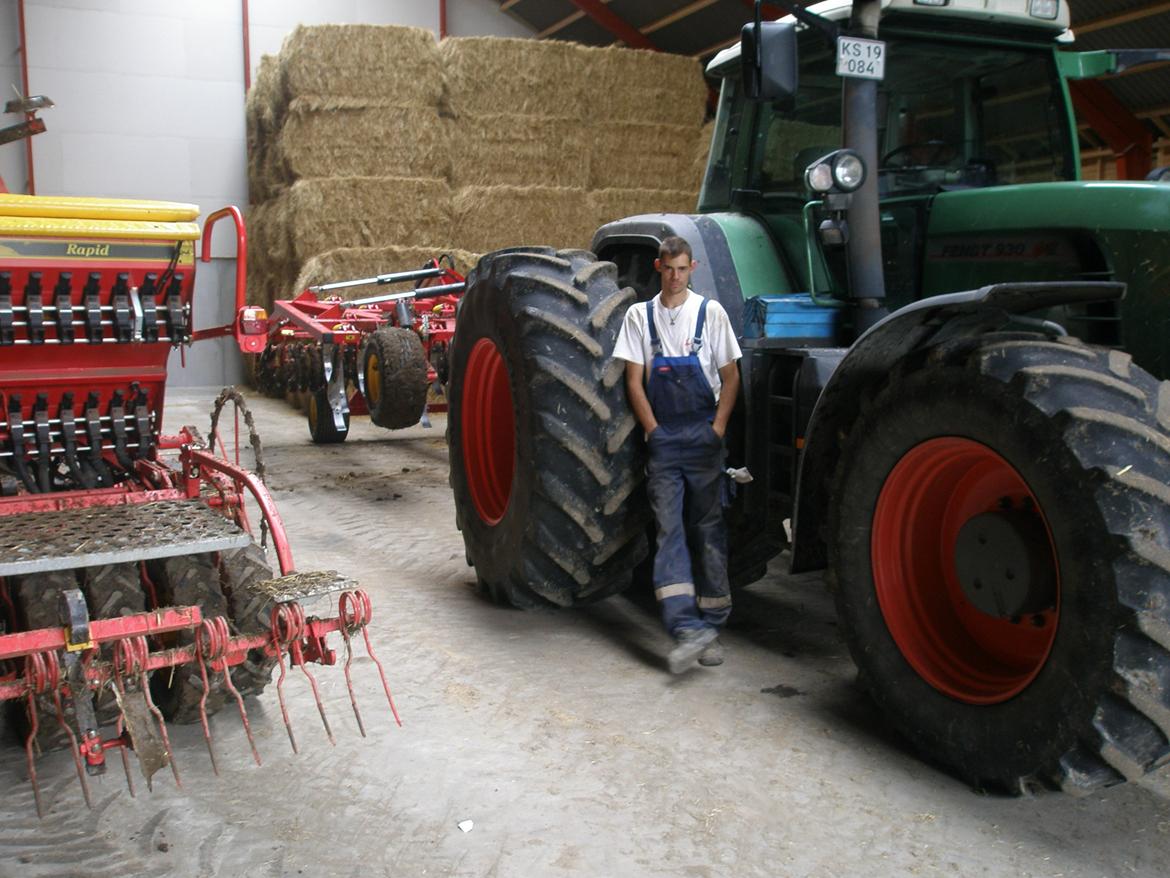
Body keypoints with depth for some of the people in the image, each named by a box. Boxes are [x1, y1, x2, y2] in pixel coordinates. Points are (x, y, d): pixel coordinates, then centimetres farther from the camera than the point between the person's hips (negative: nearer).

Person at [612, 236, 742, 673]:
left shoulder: (710, 312, 3)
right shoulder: (639, 316, 6)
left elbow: (730, 377, 4)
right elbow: (634, 382, 4)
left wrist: (717, 428, -5)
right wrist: (654, 431, -3)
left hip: (704, 436, 0)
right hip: (662, 437, 0)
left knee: (709, 527, 4)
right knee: (669, 529, -9)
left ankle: (711, 625, 13)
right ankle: (688, 629, -13)